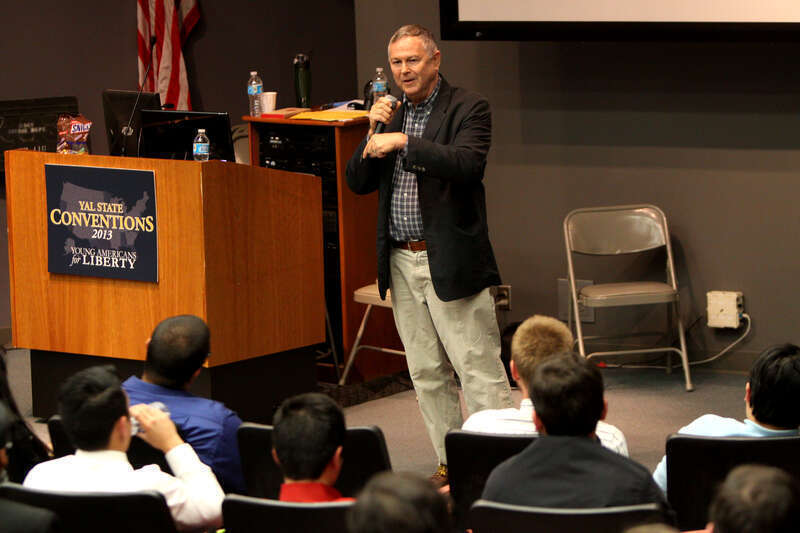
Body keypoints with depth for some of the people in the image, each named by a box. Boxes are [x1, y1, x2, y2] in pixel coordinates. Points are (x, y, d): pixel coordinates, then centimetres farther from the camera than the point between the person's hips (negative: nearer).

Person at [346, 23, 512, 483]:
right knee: (427, 375, 12)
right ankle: (452, 466, 20)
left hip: (452, 262, -7)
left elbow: (469, 163, -22)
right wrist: (374, 132, -4)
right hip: (401, 263, 7)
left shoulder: (469, 107, -5)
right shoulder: (391, 114, 13)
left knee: (480, 371, -7)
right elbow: (359, 182, 11)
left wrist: (404, 141, -23)